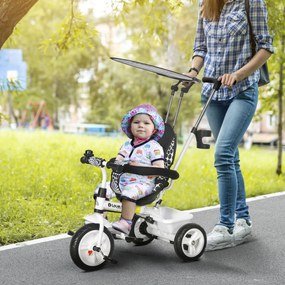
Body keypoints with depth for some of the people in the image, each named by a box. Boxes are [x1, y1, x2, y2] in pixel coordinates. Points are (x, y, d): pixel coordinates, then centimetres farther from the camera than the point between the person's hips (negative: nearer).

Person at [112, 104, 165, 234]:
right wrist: (114, 162, -17)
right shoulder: (127, 144, 15)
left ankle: (126, 222, -29)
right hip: (122, 181, 7)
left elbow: (159, 169, -12)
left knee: (129, 191, -36)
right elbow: (119, 159, 8)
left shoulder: (154, 147, -4)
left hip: (142, 183, -7)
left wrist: (139, 166, -22)